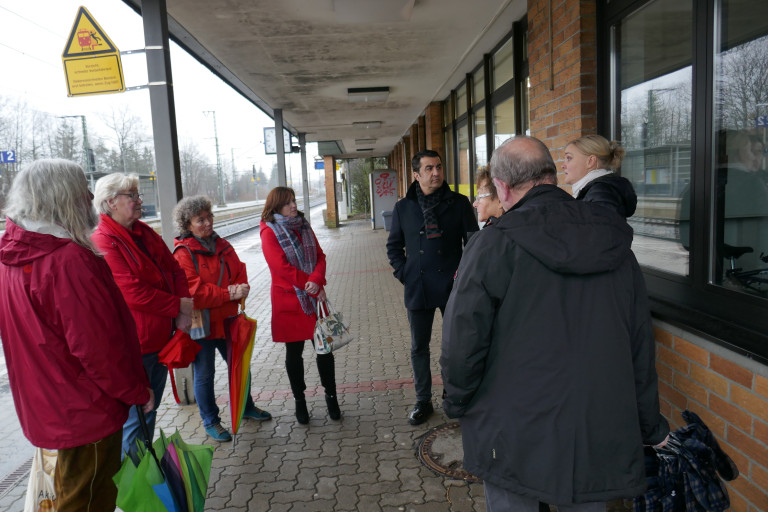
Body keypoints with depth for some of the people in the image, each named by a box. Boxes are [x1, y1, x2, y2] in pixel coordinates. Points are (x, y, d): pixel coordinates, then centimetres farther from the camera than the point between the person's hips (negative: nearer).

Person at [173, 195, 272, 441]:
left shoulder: (222, 246, 9)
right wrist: (228, 294, -23)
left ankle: (247, 407, 41)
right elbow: (193, 291, -21)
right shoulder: (184, 253, -13)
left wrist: (240, 289, -15)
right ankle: (210, 422, 25)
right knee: (205, 374, 8)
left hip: (227, 319, 7)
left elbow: (240, 273, 8)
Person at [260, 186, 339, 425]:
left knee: (325, 348, 4)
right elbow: (282, 267, -16)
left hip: (315, 298, 4)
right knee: (294, 353, 8)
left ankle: (331, 396, 20)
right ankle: (299, 401, 23)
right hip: (289, 301, -4)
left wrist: (317, 280, -16)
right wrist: (312, 286, -15)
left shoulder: (304, 227, 10)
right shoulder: (269, 232, -7)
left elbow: (319, 256, 4)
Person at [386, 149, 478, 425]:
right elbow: (394, 246, 13)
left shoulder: (459, 203, 1)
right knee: (419, 347, 10)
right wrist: (403, 274, 2)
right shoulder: (403, 208, 5)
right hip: (418, 288, 2)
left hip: (452, 285, -1)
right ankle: (423, 401, 25)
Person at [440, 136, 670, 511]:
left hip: (514, 438, -4)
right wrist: (649, 428, 18)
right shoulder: (615, 242, 2)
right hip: (600, 437, 5)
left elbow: (462, 342, -15)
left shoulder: (493, 245, -15)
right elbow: (641, 343, 7)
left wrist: (457, 402, 4)